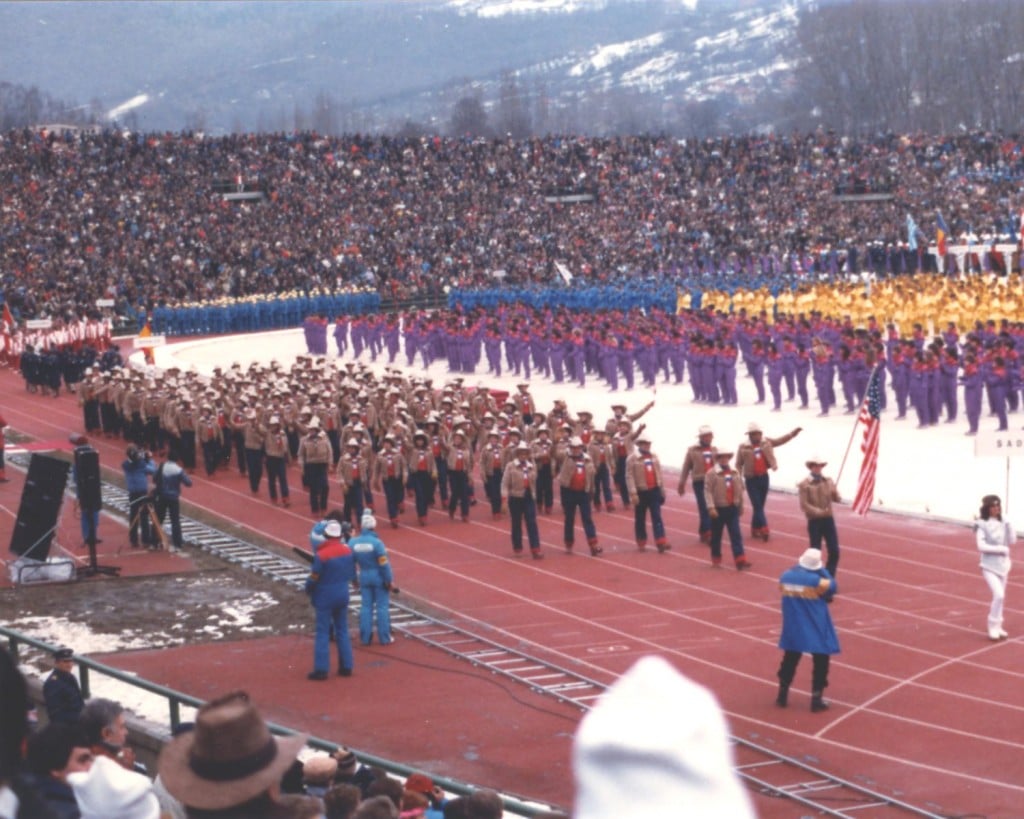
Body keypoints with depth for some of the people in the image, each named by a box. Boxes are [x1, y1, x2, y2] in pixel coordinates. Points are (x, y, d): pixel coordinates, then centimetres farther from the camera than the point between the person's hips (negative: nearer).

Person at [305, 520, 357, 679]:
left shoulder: (321, 555, -21)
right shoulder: (347, 551, -3)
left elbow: (313, 578, -15)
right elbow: (352, 574, 7)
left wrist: (308, 590, 4)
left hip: (325, 597, -5)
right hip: (342, 595, 5)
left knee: (322, 633, 1)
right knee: (342, 631, 15)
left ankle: (321, 670, 0)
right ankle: (346, 667, 17)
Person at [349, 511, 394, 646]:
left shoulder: (353, 542, -5)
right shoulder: (376, 542, -18)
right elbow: (383, 564, -16)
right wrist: (388, 580, -8)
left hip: (364, 578, 4)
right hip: (379, 578, -4)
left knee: (366, 607, 11)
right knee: (382, 607, 5)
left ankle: (365, 638, 12)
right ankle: (384, 638, 7)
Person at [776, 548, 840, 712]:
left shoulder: (785, 576, -6)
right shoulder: (816, 580, -21)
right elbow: (831, 587, -5)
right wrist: (822, 571, 2)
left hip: (793, 627, 5)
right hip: (815, 628, -5)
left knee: (790, 658, 20)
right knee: (821, 660, 7)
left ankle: (783, 695, 24)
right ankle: (816, 698, 4)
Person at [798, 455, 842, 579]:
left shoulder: (829, 481, 7)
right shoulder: (805, 484, -6)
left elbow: (837, 499, 3)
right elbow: (804, 505, -12)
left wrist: (834, 493, -20)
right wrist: (819, 512, -23)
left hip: (828, 520, 4)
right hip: (814, 521, -4)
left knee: (834, 551, 0)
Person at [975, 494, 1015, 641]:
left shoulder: (1002, 524, 4)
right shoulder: (982, 525, -11)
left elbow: (1012, 541, 0)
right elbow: (981, 546, -18)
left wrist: (1008, 524, -11)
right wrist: (1001, 549, -18)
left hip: (1003, 564, 6)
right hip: (990, 565, -6)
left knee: (1000, 596, 12)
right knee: (999, 594, -18)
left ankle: (997, 626, 24)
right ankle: (993, 626, -4)